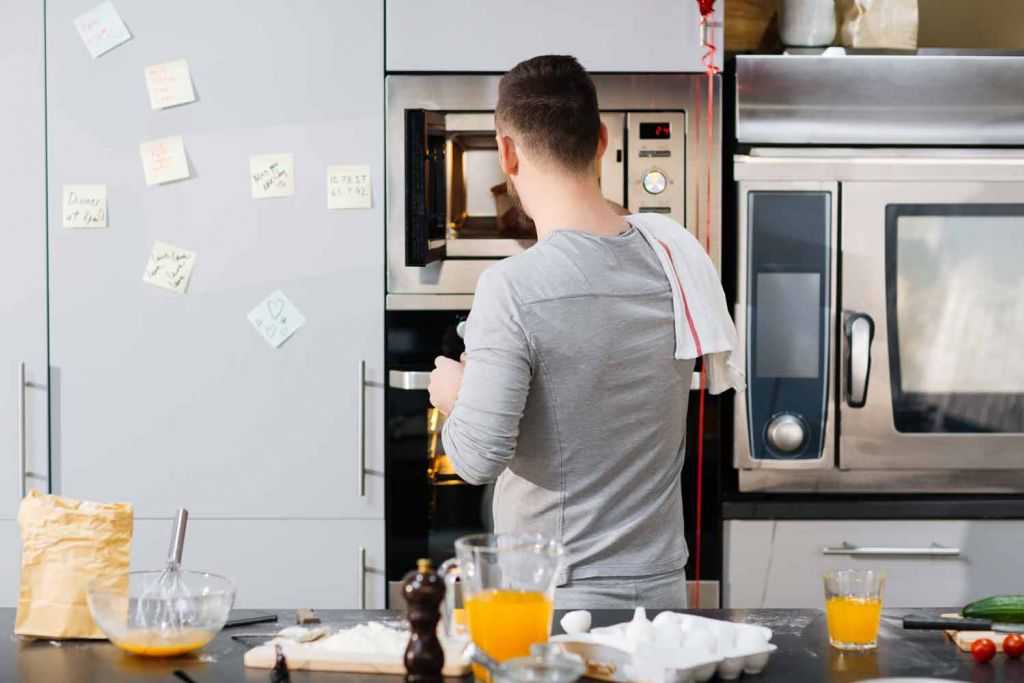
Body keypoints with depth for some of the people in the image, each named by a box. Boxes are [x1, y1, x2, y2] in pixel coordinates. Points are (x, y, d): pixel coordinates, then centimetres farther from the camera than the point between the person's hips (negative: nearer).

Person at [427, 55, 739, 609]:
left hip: (560, 596, -5)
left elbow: (479, 459, -19)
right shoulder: (676, 258, -2)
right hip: (663, 584, 5)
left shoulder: (513, 288, -19)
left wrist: (453, 397, 3)